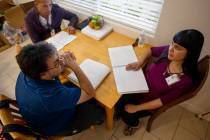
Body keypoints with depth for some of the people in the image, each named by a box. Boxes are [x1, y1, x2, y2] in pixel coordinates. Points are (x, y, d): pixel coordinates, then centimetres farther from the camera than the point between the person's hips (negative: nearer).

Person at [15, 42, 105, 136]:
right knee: (99, 111, 5)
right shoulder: (51, 95, -46)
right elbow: (90, 93, -32)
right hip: (55, 126, -5)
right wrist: (74, 66, -37)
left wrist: (62, 62, -25)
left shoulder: (26, 73, -25)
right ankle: (96, 120, 39)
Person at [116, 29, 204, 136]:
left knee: (126, 114, -4)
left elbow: (163, 101, -21)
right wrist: (140, 62, -14)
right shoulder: (168, 51, -17)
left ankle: (134, 124, 32)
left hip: (150, 102, -4)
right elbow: (151, 50, 4)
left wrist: (136, 108, -18)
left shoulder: (186, 80, -27)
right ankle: (120, 111, 33)